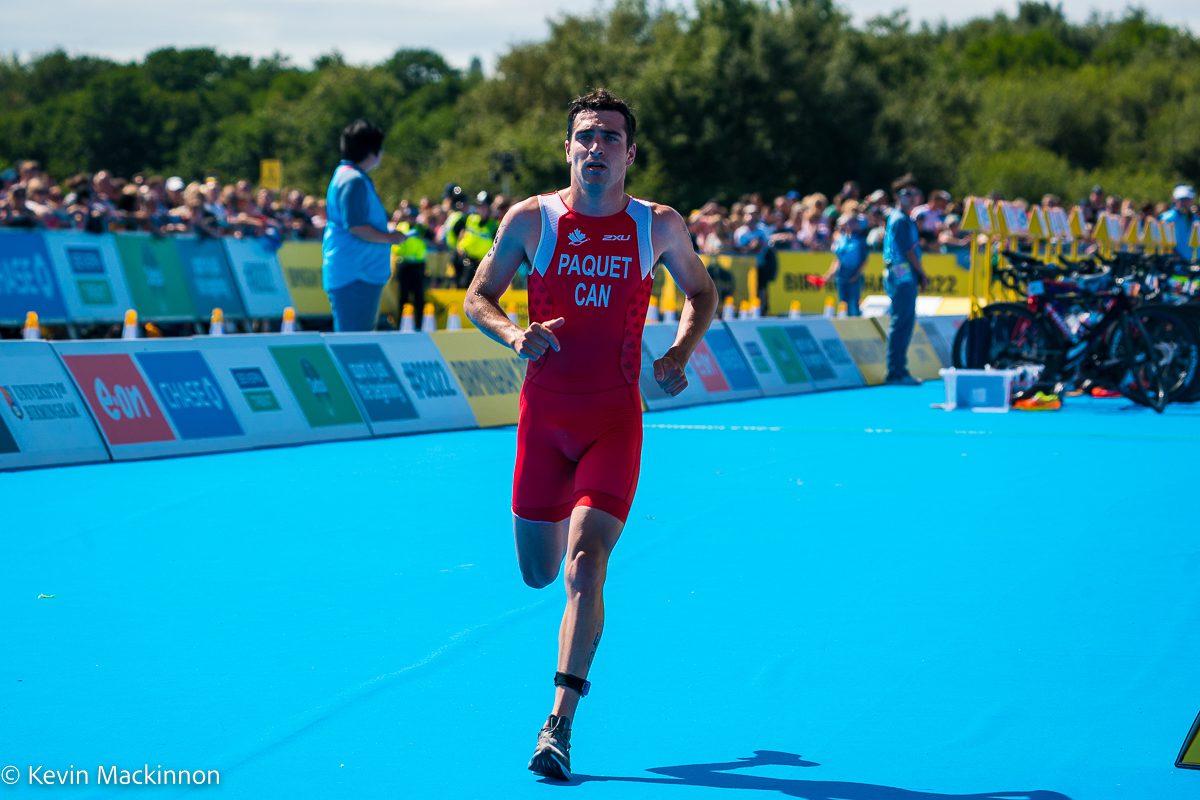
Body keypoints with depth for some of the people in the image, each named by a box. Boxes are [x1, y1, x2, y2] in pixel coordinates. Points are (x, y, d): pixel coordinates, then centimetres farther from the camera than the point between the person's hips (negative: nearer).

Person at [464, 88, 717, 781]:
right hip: (544, 415, 2)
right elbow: (478, 297, 8)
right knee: (539, 572, 12)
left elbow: (703, 294, 15)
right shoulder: (530, 220, -1)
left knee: (584, 566, -16)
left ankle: (560, 724, -15)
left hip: (615, 418, -2)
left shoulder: (659, 225, 0)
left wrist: (680, 354, -3)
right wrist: (513, 333, -14)